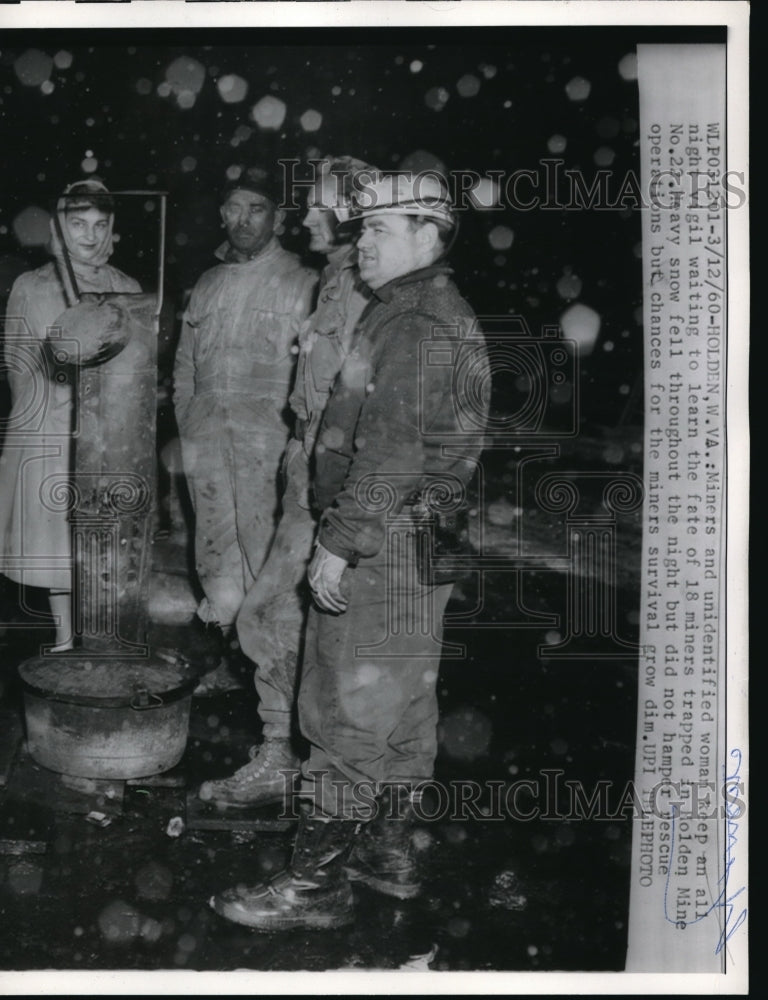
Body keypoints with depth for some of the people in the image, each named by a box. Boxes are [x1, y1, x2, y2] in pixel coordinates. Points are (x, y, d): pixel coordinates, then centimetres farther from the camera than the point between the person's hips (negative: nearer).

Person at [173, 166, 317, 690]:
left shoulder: (302, 284, -1)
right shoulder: (208, 284, 16)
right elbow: (184, 365, 20)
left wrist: (297, 438, -13)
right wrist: (188, 422, 11)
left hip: (268, 443, -5)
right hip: (205, 444, 6)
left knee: (264, 554, -6)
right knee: (214, 554, 11)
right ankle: (225, 657, 22)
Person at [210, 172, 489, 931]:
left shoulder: (416, 322, -15)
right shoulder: (443, 315, 18)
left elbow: (395, 452, -23)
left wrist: (340, 543, -19)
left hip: (383, 544, -10)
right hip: (412, 542, 10)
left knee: (350, 714, -4)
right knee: (402, 707, 16)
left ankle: (317, 882, 6)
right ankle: (387, 852, 28)